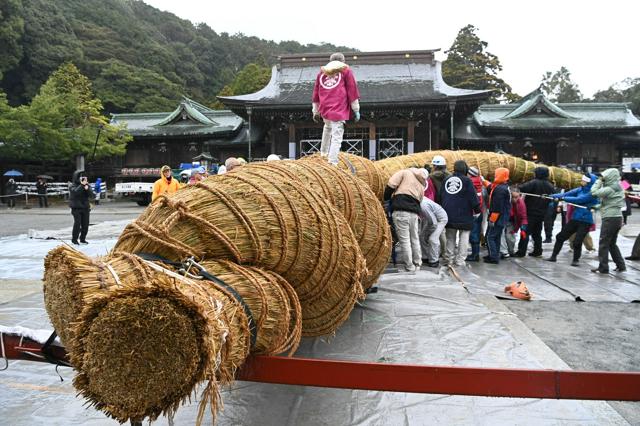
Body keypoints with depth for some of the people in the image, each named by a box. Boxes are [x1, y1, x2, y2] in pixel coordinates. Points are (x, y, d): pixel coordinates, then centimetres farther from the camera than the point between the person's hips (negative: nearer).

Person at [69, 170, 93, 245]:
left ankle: (83, 239, 19)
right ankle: (74, 239, 4)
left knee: (85, 225, 4)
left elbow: (91, 195, -4)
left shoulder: (87, 185, 6)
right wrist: (82, 185, -29)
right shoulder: (74, 186, -5)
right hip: (76, 208, -4)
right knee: (77, 223, -11)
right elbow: (76, 192, -27)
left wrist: (87, 188, -19)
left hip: (85, 208, 4)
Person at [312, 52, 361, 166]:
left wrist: (315, 112, 26)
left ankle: (323, 153, 36)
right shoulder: (345, 70, 10)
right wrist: (356, 110, 6)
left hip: (324, 109, 5)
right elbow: (352, 90, 4)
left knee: (327, 127, 32)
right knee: (336, 137, -7)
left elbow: (316, 93, 21)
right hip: (339, 109, -5)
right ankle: (332, 163, -15)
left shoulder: (321, 72, 20)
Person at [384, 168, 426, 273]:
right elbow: (420, 200, 22)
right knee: (415, 239, 19)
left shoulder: (405, 172, 9)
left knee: (404, 240, -1)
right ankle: (417, 264, 30)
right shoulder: (421, 185, 26)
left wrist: (386, 197, 10)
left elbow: (391, 184, -3)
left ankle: (409, 268, 3)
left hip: (401, 210, -6)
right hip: (414, 212, 6)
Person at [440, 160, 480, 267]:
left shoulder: (446, 180, 9)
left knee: (450, 238, 12)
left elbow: (441, 197, 15)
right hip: (464, 215, -5)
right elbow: (473, 197, -8)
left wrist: (443, 210, 23)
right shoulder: (466, 180, -7)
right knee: (463, 238, 1)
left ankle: (449, 259, 12)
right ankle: (460, 260, -2)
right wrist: (477, 209, 3)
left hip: (449, 215, 5)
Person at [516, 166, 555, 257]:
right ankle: (537, 251, 19)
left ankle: (521, 252, -5)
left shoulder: (534, 183, -15)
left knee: (526, 232, -4)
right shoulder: (550, 186, 9)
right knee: (537, 233, 16)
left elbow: (522, 188, -29)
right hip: (541, 213, 7)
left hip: (531, 212, -7)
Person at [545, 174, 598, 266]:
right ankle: (553, 256, 21)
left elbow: (578, 199, -24)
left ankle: (576, 260, 15)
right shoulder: (580, 189, 3)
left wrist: (563, 198, -24)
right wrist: (551, 196, -16)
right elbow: (567, 193, -5)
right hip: (575, 218, 6)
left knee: (577, 242, -10)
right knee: (560, 236, 8)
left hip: (585, 221, -6)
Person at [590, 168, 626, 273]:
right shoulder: (617, 188, 13)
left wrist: (599, 181, -9)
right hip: (617, 217, 9)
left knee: (603, 243, -2)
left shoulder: (610, 189, -15)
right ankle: (621, 265, 22)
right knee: (612, 244, 18)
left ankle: (603, 268, 1)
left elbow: (594, 192, -19)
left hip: (610, 218, -9)